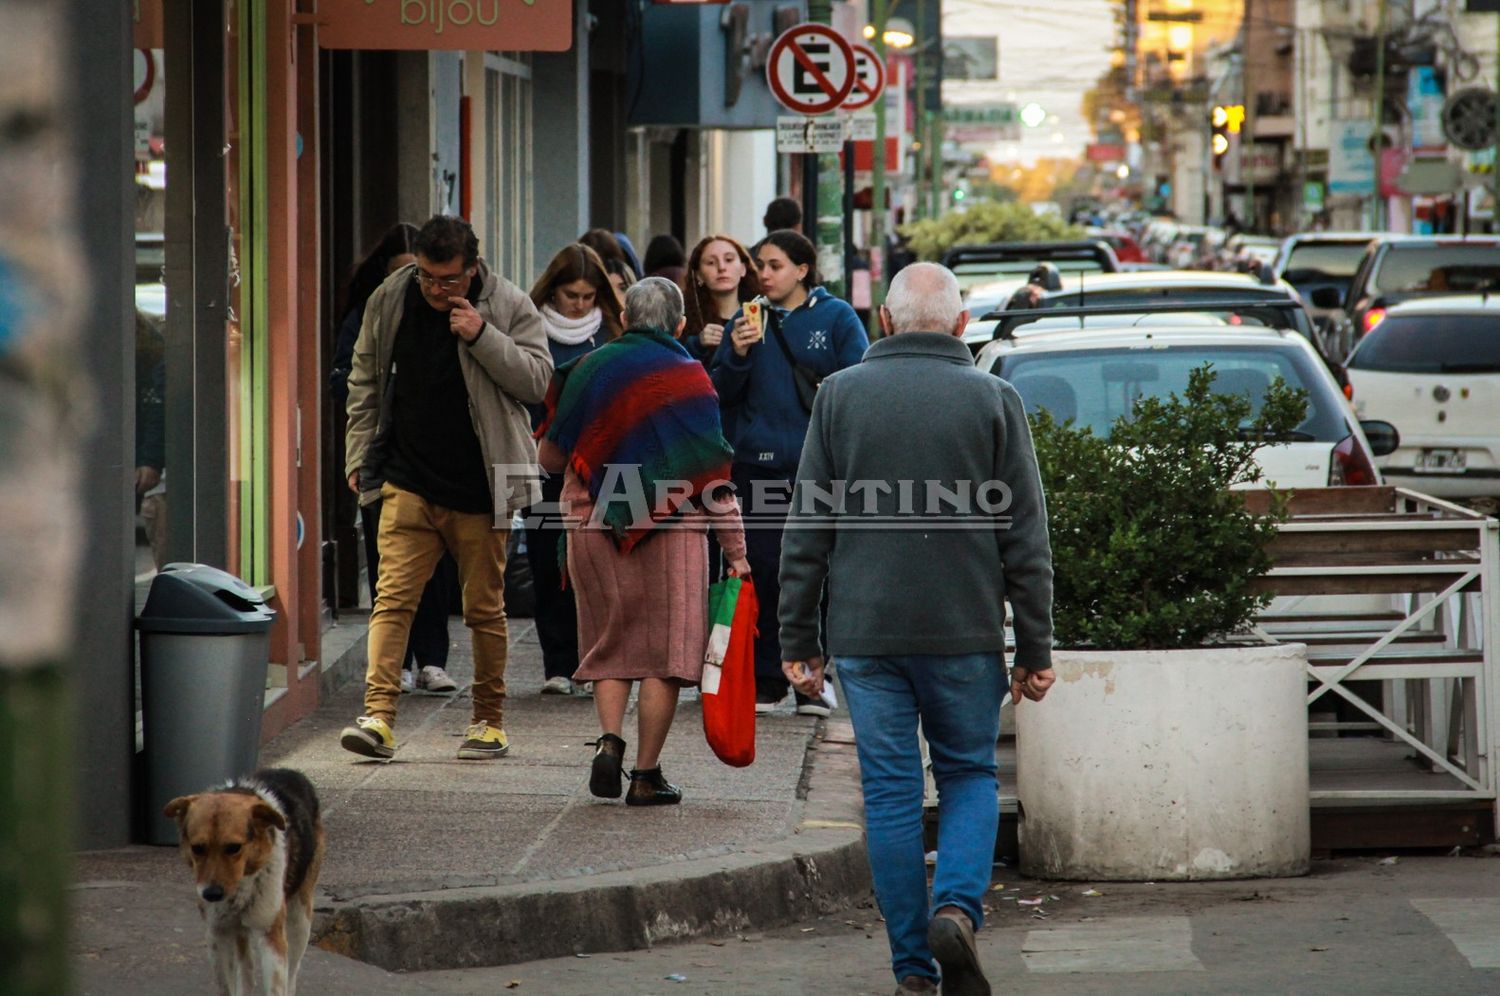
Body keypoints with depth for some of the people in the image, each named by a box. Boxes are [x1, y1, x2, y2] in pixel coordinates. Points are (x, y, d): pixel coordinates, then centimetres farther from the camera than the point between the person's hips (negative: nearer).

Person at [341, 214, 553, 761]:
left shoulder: (510, 306, -5)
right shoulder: (389, 300, 2)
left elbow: (538, 380, -9)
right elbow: (365, 381, 14)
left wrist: (483, 337, -20)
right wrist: (360, 456, 11)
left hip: (479, 488, -2)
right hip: (408, 483, 2)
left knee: (485, 607, 6)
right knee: (393, 597, -9)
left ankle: (489, 720, 18)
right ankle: (378, 716, -13)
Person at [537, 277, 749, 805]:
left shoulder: (589, 369, 4)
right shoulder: (689, 378, -3)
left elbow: (550, 456, 11)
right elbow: (712, 476, -6)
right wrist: (735, 550, -1)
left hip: (592, 522, 2)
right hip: (670, 525, -2)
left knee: (610, 642, 14)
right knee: (665, 646, 4)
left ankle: (610, 739, -7)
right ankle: (646, 774, 2)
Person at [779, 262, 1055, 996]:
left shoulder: (840, 396, 2)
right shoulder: (993, 400, 0)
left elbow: (806, 530, 2)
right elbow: (1025, 538, 0)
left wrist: (797, 641, 7)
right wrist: (1035, 650, 5)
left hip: (865, 633, 1)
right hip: (964, 632, -1)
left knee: (891, 792, 6)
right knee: (969, 775, 14)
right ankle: (957, 906, -10)